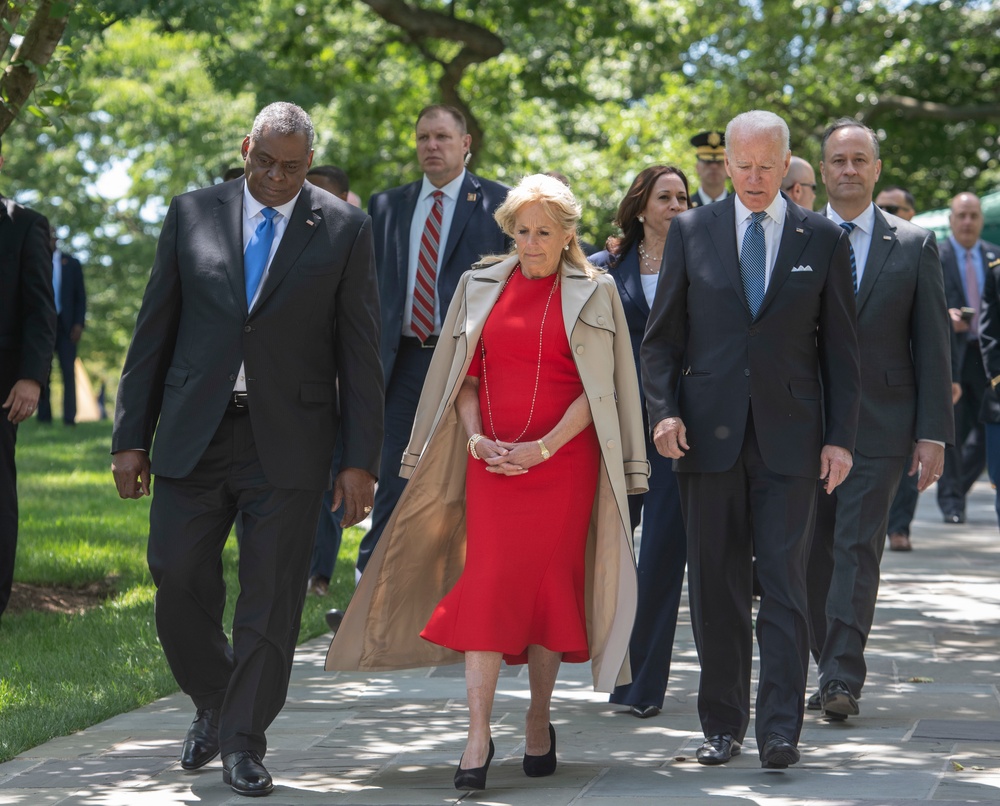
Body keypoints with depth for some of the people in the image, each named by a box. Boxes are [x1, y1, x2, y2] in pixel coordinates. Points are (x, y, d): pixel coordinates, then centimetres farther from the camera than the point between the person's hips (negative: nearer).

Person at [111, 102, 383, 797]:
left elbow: (360, 352, 1)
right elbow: (154, 331, 8)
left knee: (271, 599, 1)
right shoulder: (192, 214, 6)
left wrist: (361, 459, -4)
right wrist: (131, 436, 4)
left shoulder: (344, 229, 2)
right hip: (193, 437, 2)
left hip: (288, 441, -2)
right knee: (179, 583, 1)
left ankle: (245, 742, 14)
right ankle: (213, 705, 27)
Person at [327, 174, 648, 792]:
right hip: (492, 461, 2)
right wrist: (475, 435, -5)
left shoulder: (593, 293, 2)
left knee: (549, 584, 0)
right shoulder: (482, 287, 10)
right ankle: (479, 736, -10)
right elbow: (464, 375, 12)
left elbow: (599, 389, -3)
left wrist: (542, 447, -12)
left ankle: (540, 723, 15)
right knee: (487, 583, -8)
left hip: (564, 460, -1)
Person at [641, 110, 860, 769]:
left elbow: (840, 348, 6)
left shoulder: (824, 240, 6)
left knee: (785, 584, -5)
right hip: (709, 433, 1)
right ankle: (723, 724, 13)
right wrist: (663, 410, -5)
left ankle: (780, 728, -2)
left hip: (789, 439, -1)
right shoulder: (692, 232, 7)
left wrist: (840, 436, 0)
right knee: (716, 586, 4)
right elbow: (663, 335, 9)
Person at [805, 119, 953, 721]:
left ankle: (844, 679, -8)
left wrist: (934, 433, -3)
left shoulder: (915, 246, 5)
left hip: (880, 423, -2)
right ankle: (831, 669, 18)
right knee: (815, 553, 6)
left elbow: (933, 345, 3)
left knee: (858, 548, -8)